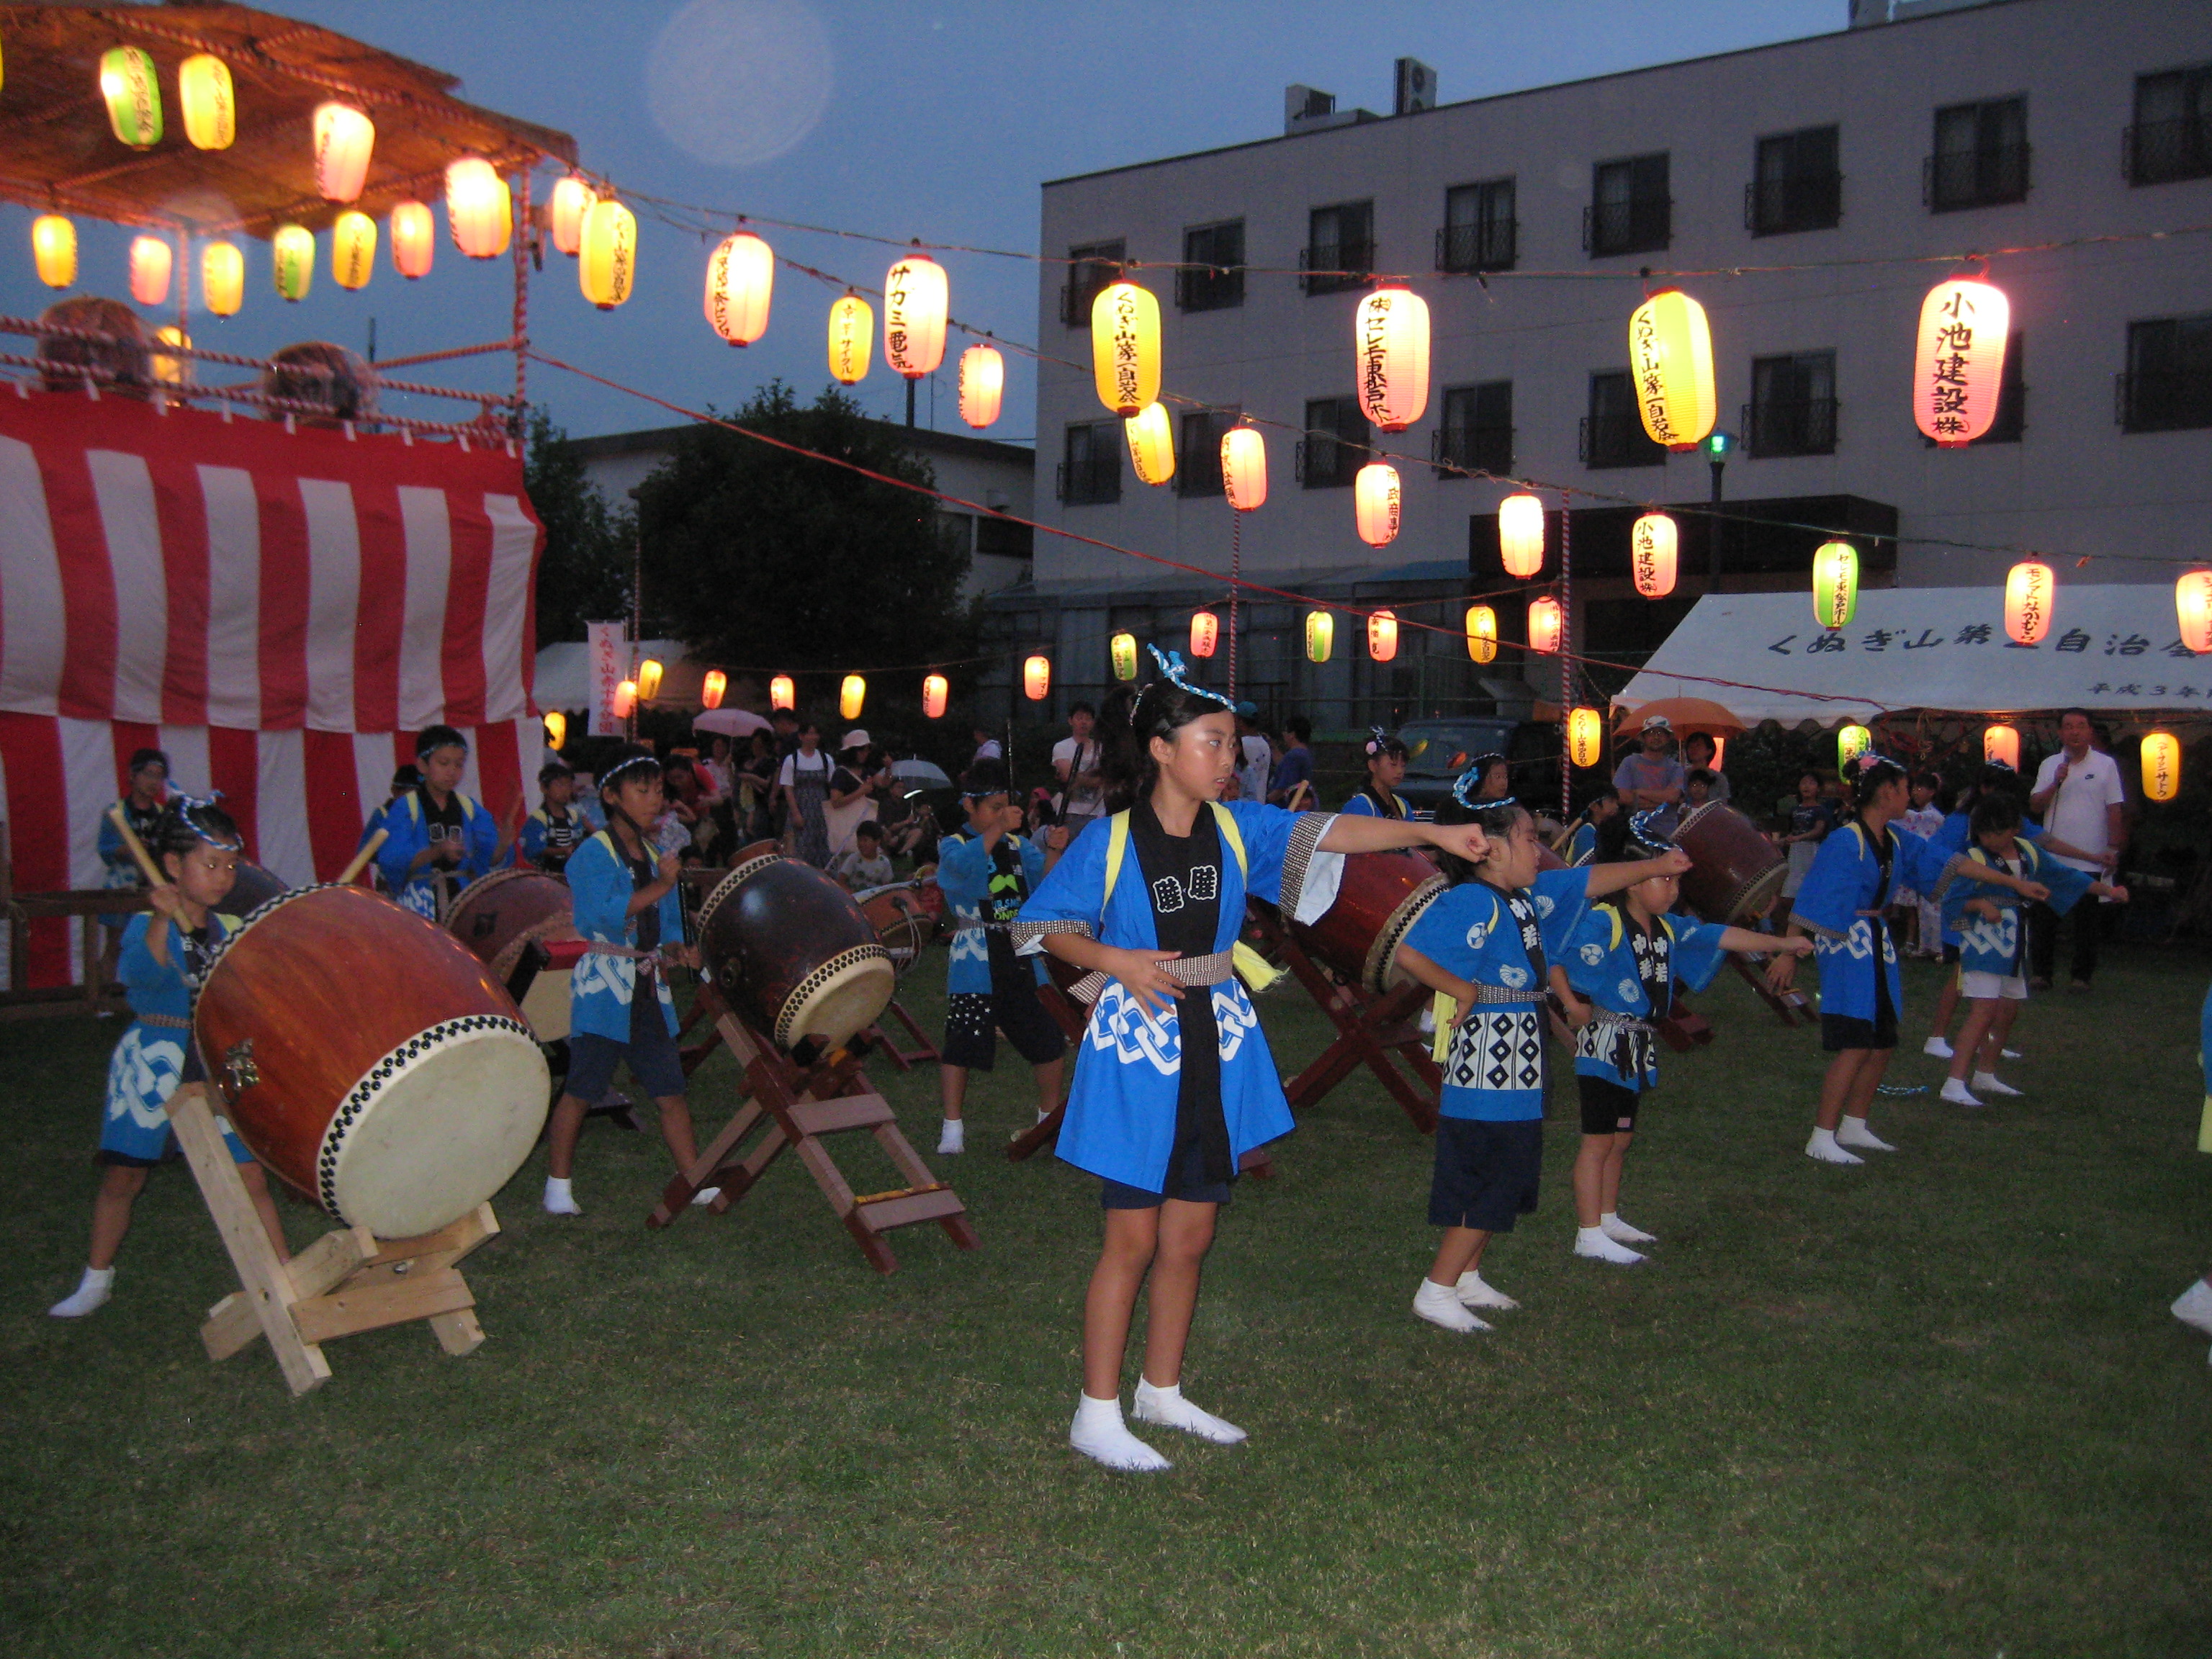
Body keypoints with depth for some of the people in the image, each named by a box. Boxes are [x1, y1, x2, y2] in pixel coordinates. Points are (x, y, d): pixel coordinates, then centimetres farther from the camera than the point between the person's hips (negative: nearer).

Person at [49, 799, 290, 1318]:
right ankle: (96, 1280, 30)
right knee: (123, 1174, 9)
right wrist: (164, 920, -39)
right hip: (153, 1063, -2)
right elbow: (139, 974, -27)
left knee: (250, 1175, -1)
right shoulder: (147, 925, -8)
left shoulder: (231, 930, 5)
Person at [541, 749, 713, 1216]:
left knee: (671, 1090, 7)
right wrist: (659, 887, -22)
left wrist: (678, 950, -2)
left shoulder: (656, 856, 13)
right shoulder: (593, 854, -8)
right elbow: (600, 916, -23)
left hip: (650, 987, 6)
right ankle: (558, 1185, 15)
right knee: (580, 1091, 2)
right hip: (604, 988, -6)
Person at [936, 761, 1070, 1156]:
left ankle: (1051, 1117, 26)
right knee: (961, 1044, -8)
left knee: (1051, 1043, 7)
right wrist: (998, 828, -34)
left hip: (1022, 958, 4)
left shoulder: (1018, 844, 11)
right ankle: (952, 1127, 6)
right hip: (975, 963, -4)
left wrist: (1053, 851, -17)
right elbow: (964, 864, -25)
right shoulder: (954, 845, -1)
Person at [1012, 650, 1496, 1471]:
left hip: (1216, 1050, 5)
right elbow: (1046, 926, -2)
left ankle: (1162, 1390, 31)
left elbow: (1330, 832, -8)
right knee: (1134, 1239, 1)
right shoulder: (1110, 840, -10)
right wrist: (1117, 961, -17)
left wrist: (1433, 832, -16)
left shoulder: (1239, 826, 0)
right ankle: (1097, 1413, 15)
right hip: (1135, 1047, -5)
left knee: (1190, 1238, 13)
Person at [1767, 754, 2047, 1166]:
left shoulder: (1897, 840, 8)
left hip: (1877, 947, 9)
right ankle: (1821, 1139, -7)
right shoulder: (1845, 842, -17)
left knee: (1882, 1045, 13)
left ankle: (1853, 1127, 26)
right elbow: (1812, 904, -18)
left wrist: (2014, 883, 19)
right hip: (1845, 946, -9)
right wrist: (1788, 953, -20)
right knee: (1855, 1046, -13)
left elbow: (1951, 864, 17)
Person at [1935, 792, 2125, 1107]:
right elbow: (1952, 901, -16)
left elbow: (2065, 876, 18)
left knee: (2008, 1010, 15)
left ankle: (1985, 1075, 31)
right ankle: (1954, 1084, -21)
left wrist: (2108, 890, 19)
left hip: (2012, 945, 7)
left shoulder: (2029, 854, 5)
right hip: (1983, 943, -7)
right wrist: (1982, 905, -32)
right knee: (1984, 1009, -18)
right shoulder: (1975, 860, -14)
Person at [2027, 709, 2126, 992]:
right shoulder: (2049, 765, 9)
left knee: (2087, 921, 3)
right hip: (2052, 858, 2)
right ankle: (2041, 972, 13)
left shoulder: (2106, 765, 3)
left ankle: (2081, 974, 12)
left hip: (2092, 860, -2)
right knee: (2043, 917, 3)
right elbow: (2035, 806, 3)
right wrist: (2056, 783, -12)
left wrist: (2113, 848, -4)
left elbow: (2115, 809, 1)